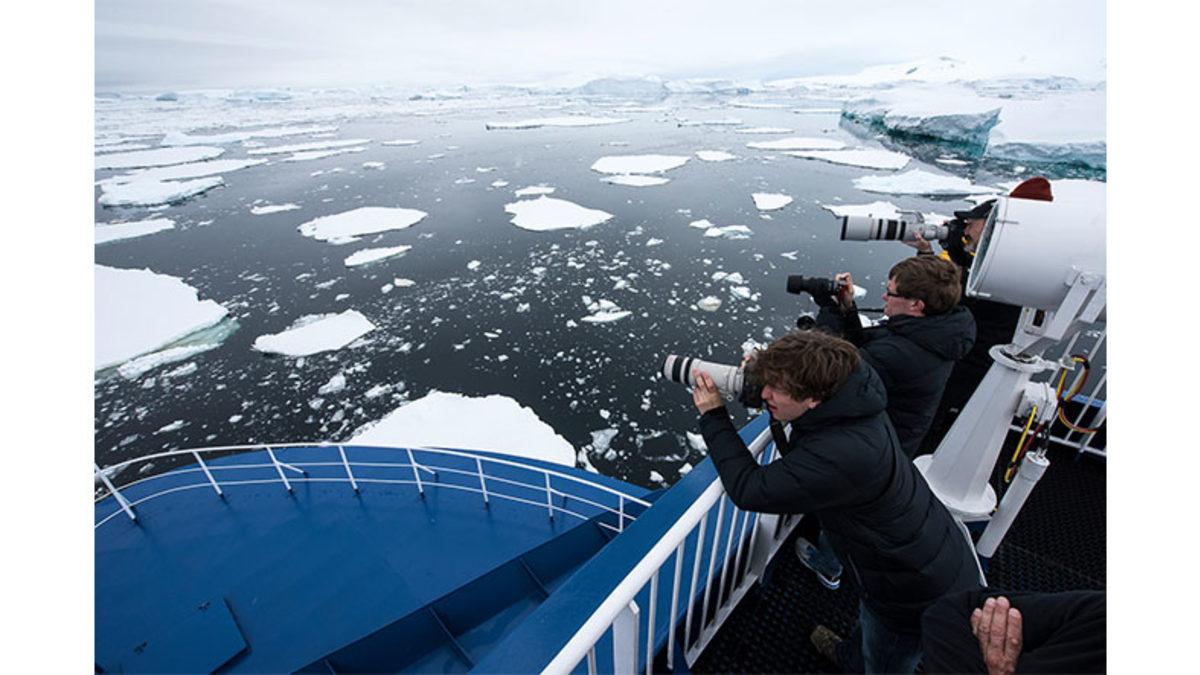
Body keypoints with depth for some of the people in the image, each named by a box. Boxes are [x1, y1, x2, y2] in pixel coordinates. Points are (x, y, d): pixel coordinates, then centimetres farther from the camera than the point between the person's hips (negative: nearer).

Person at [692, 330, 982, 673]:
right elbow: (794, 451, -1)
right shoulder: (848, 399, -16)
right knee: (870, 618, 38)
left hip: (920, 598, -8)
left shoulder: (843, 455, -43)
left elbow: (748, 489, -34)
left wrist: (713, 415, -26)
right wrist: (766, 378, -18)